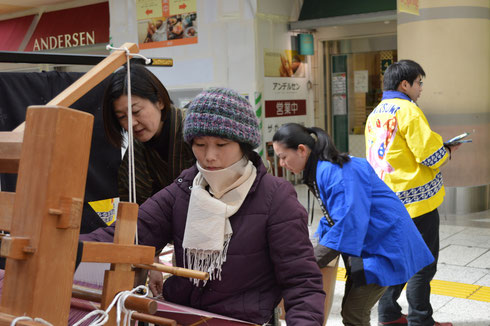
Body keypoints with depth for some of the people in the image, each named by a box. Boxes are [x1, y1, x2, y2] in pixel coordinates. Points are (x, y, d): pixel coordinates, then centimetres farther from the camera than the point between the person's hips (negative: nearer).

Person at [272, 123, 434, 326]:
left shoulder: (334, 171, -24)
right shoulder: (318, 171, 9)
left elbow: (348, 223, -30)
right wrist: (315, 245, 7)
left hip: (384, 246, -10)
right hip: (364, 248, 10)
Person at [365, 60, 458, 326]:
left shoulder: (375, 114, 11)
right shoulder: (407, 110, -15)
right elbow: (430, 154, -18)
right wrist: (447, 152, 4)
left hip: (387, 201, 8)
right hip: (416, 199, -8)